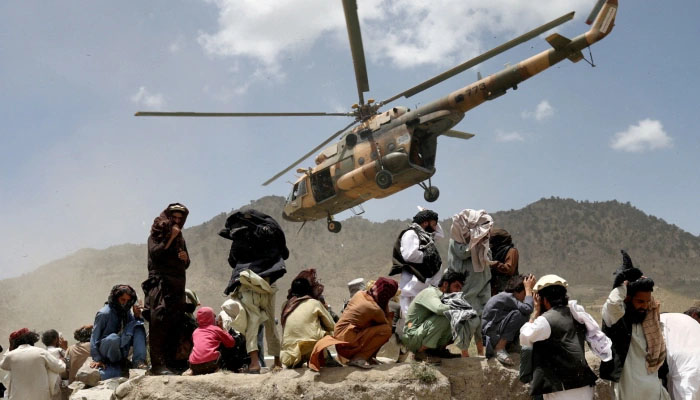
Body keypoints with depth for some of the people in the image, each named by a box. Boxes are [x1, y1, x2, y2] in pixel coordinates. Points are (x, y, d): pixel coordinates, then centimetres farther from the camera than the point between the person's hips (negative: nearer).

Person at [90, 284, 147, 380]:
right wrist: (96, 359, -20)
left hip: (121, 350, 5)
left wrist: (137, 317, -11)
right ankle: (119, 365, -11)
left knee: (138, 325, -14)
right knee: (113, 338, -40)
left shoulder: (127, 312, 5)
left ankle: (138, 360, -24)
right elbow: (94, 336, -15)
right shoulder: (104, 313, -13)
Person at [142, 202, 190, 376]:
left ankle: (170, 364, 4)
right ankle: (158, 365, -17)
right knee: (159, 325, -13)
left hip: (178, 288, 7)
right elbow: (155, 254, -13)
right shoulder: (156, 235, 5)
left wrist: (185, 258, 4)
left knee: (175, 328, 1)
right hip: (160, 285, -7)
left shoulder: (180, 238, 23)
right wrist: (170, 238, -10)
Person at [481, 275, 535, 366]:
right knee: (518, 314, -26)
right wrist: (528, 288, -21)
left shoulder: (511, 297, 9)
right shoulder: (506, 297, -19)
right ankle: (499, 348, -22)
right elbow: (528, 309, -31)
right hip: (490, 334, -10)